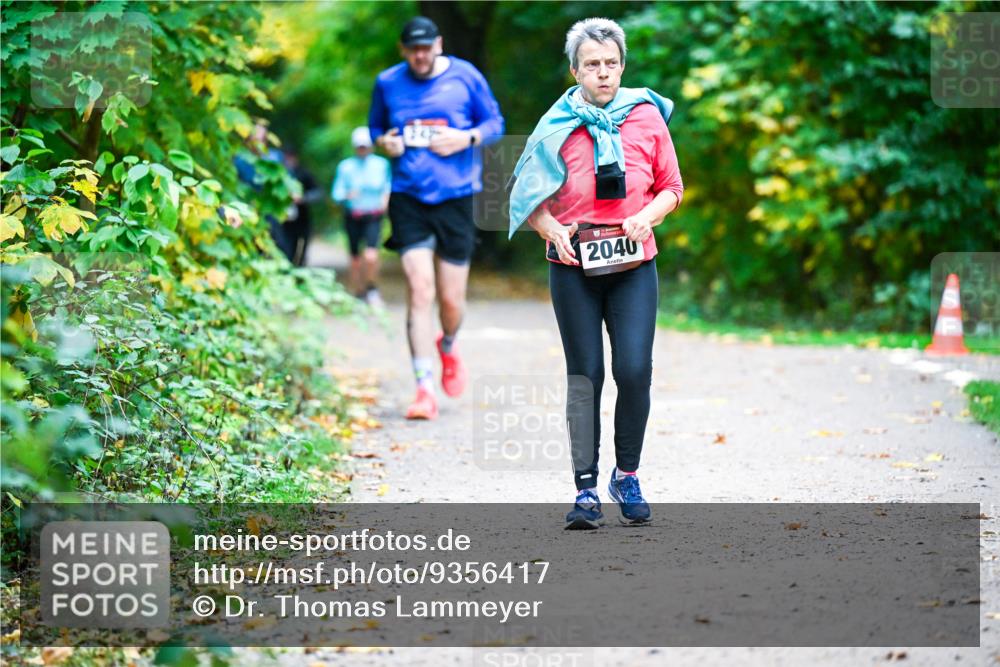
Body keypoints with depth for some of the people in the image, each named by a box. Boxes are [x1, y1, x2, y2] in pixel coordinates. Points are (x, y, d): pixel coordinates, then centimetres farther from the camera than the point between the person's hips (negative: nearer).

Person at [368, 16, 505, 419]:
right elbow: (376, 126, 20)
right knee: (419, 290, -12)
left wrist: (467, 138, -12)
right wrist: (383, 143, -3)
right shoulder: (388, 83, 6)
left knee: (451, 298, 4)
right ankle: (425, 390, -9)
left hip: (456, 195, 0)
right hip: (408, 197, 0)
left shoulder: (465, 77, 1)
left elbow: (495, 123, 7)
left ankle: (448, 346, 41)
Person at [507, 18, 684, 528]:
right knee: (585, 375, -1)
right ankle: (586, 490, 4)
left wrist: (647, 217, -9)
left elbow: (672, 188, 10)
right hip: (574, 268, -1)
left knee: (634, 370, -9)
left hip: (633, 266, 1)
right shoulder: (557, 127, -1)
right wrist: (551, 228, -12)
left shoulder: (647, 117, 2)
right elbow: (524, 196, 6)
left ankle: (627, 477, 10)